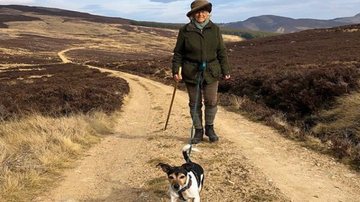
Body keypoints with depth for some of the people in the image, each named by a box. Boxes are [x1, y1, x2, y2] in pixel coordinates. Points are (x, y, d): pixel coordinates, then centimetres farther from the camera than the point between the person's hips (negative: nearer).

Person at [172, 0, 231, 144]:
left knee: (211, 102, 4)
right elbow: (178, 53, 1)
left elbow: (221, 51, 6)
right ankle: (198, 131, 23)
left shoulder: (214, 29, 2)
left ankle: (209, 128, 26)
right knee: (195, 103, 7)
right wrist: (175, 70, -7)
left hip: (211, 72, 1)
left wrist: (225, 71, 5)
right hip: (192, 73, -1)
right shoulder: (185, 31, -3)